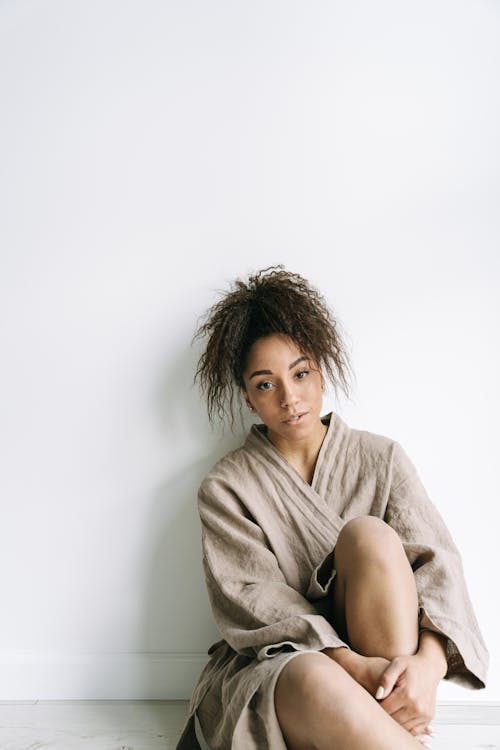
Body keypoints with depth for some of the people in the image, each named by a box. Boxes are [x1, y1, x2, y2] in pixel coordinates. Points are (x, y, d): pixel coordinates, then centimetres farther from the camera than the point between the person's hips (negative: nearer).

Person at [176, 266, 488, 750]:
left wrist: (428, 662, -29)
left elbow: (434, 559, -7)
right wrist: (354, 666, -28)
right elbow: (253, 601, -12)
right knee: (315, 679, -40)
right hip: (269, 669, -2)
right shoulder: (225, 489, 1)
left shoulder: (382, 460, 5)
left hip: (385, 656, 3)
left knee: (369, 534, -27)